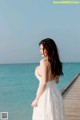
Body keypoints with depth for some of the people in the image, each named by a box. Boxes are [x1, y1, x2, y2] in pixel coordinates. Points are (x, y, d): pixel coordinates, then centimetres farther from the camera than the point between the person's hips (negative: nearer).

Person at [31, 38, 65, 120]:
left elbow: (44, 82, -19)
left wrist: (36, 99, -13)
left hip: (46, 95, -8)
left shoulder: (44, 61, -15)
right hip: (56, 93, 8)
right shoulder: (56, 62, 8)